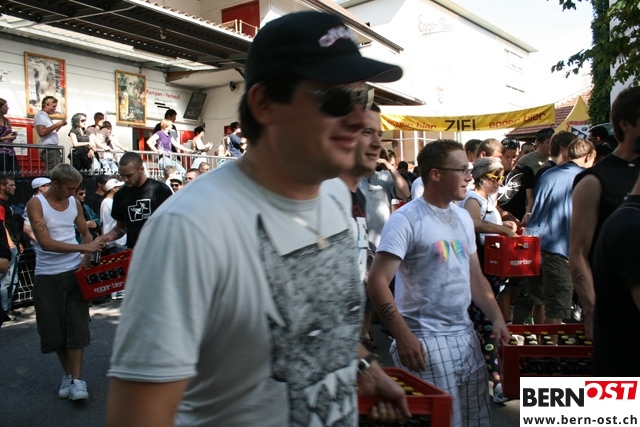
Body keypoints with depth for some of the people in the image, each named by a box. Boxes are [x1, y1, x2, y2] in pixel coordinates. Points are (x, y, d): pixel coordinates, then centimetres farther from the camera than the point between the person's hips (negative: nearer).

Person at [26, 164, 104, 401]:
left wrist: (87, 257, -5)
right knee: (54, 328, 6)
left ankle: (77, 379, 3)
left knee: (77, 326, -2)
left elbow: (85, 233, 14)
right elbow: (45, 242, -18)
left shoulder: (74, 202, 5)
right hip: (47, 276, -2)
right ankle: (68, 374, 23)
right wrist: (83, 247, -25)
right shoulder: (35, 204, -9)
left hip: (75, 272, 2)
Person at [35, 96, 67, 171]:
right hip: (48, 149, -10)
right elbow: (42, 132, -20)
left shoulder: (47, 116, 22)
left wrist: (60, 125, 13)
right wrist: (56, 125, -16)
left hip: (53, 149, 10)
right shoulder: (40, 116, -7)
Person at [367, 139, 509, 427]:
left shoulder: (463, 217, 11)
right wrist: (403, 337, -21)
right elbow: (377, 281, -19)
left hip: (466, 335, 7)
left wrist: (497, 319, 5)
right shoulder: (405, 219, -13)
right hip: (425, 340, -7)